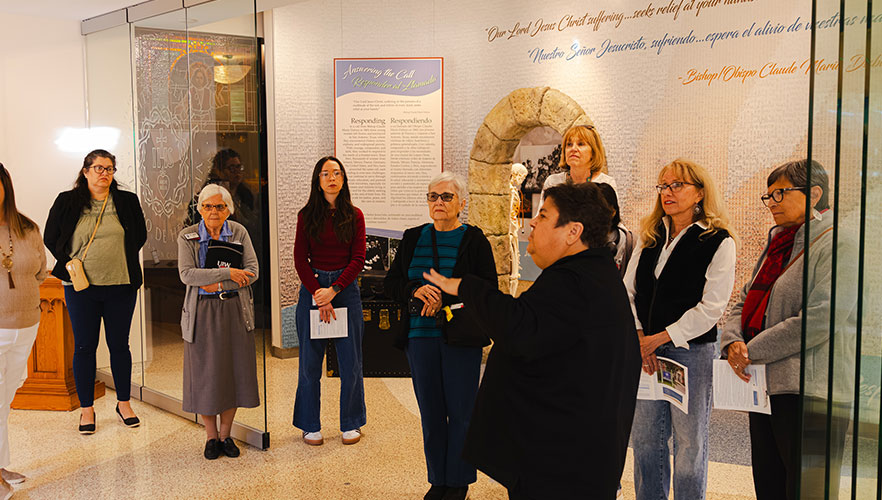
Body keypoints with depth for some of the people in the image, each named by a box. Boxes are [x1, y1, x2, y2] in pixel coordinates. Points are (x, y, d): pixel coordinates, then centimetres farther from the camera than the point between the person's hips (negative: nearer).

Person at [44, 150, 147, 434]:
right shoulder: (67, 202, 4)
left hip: (121, 285, 1)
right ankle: (86, 408, 17)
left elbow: (140, 236, 14)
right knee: (84, 346, 5)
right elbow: (50, 237, 10)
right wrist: (68, 262, 0)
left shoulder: (127, 202, 5)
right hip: (81, 287, 0)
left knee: (119, 345, 8)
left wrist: (124, 261, 4)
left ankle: (124, 403, 21)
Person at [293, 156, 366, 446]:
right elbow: (300, 260, 0)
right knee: (310, 360, 5)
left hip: (346, 288, 0)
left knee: (350, 361, 3)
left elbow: (358, 259, -2)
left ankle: (351, 423, 19)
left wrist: (333, 290, -13)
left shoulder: (354, 216, 5)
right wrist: (318, 295, -11)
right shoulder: (307, 215, 5)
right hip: (312, 288, 0)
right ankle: (310, 425, 19)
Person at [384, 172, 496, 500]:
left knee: (461, 410, 3)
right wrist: (416, 290, -12)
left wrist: (444, 298, -18)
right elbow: (391, 283, 8)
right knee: (430, 411, 11)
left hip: (460, 337, -4)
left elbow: (488, 288, -8)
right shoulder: (413, 239, 11)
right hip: (420, 336, 4)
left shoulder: (474, 240, -1)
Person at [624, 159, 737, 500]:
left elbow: (711, 308, -12)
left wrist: (659, 338, -14)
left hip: (692, 349, -5)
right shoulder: (650, 237, 10)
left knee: (689, 443, 6)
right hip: (645, 349, 5)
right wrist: (637, 336, -7)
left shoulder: (719, 241, -6)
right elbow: (627, 289, 7)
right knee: (644, 440, 12)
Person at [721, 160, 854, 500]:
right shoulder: (778, 243, 17)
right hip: (766, 387, 8)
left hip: (810, 394, -8)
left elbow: (819, 321, -20)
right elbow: (745, 301, 16)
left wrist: (752, 351, -14)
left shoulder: (838, 245, -9)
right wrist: (733, 342, -5)